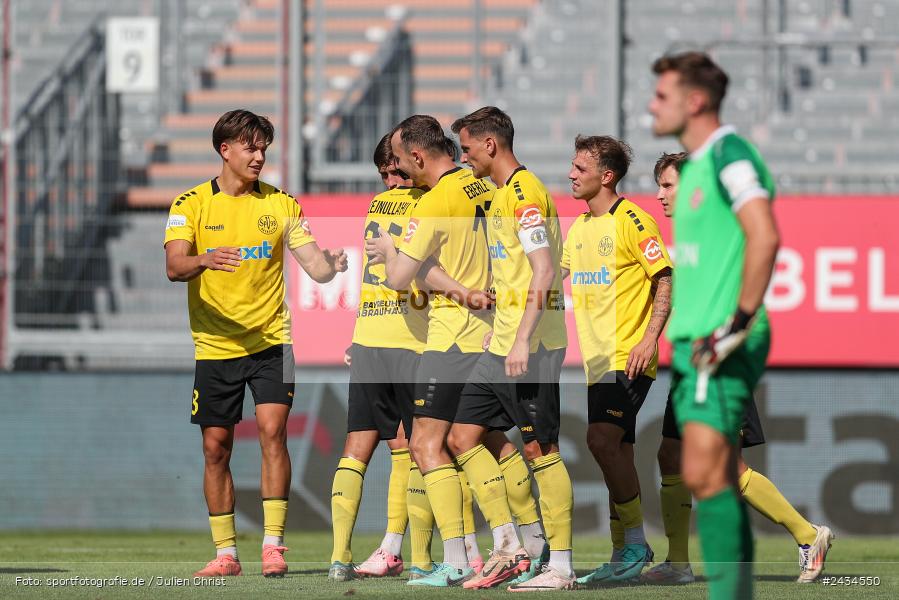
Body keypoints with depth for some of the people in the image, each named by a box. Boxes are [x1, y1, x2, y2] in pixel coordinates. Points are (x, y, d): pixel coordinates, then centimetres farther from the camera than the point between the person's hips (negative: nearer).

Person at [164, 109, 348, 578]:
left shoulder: (280, 204, 4)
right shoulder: (192, 204, -1)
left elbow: (314, 266, -1)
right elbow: (174, 266, -15)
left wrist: (330, 265, -25)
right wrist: (204, 261, -36)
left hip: (270, 342, 0)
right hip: (214, 345, 0)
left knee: (273, 430, -15)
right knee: (216, 448, 3)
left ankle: (273, 544, -12)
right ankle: (226, 552, 14)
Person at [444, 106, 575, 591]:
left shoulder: (524, 191, -13)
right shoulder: (500, 193, 17)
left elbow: (544, 271, -20)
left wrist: (523, 339, -24)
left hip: (531, 346, -10)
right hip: (502, 345, 10)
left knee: (540, 449, -6)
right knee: (463, 437, 8)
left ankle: (561, 566, -3)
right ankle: (510, 546, 10)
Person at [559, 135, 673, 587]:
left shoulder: (631, 220, -9)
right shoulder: (580, 227, 15)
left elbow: (665, 279, -11)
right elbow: (555, 273, 27)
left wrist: (651, 337, -19)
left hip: (629, 357, -8)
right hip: (598, 358, 8)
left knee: (602, 439, -20)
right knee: (617, 453, 8)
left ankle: (635, 542, -11)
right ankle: (625, 554, 11)